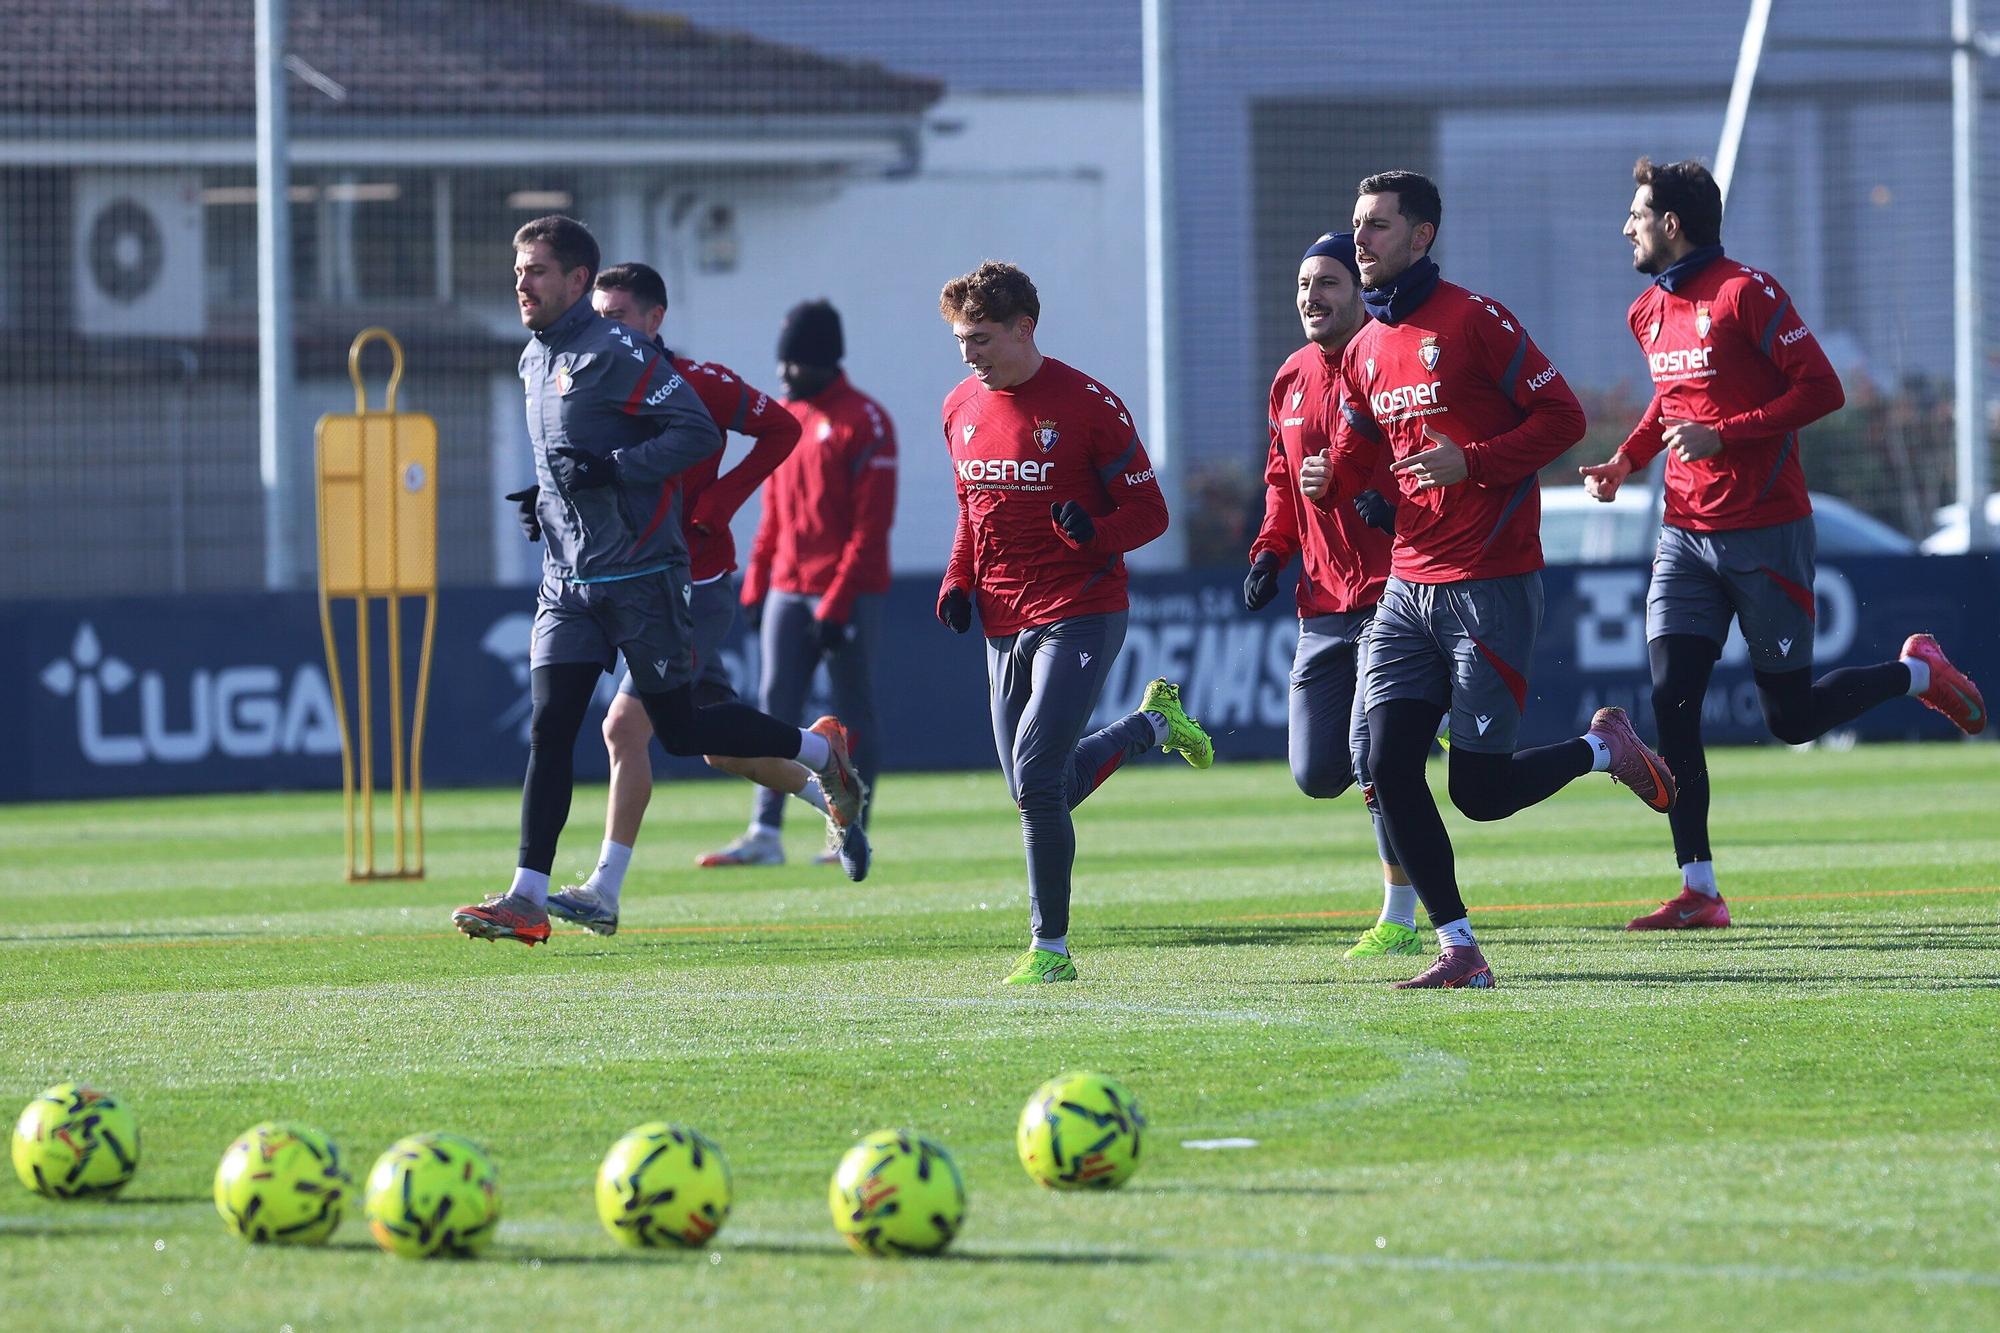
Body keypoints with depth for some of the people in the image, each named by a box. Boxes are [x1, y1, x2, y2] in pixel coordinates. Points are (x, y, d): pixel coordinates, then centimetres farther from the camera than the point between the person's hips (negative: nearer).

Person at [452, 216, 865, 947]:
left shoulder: (615, 353, -13)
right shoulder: (535, 359, 14)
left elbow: (698, 432, -18)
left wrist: (611, 469, -25)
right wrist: (550, 500, 14)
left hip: (640, 576, -7)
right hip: (567, 579, 7)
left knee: (679, 728, 0)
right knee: (548, 728, -4)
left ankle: (819, 748, 24)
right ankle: (527, 899, -7)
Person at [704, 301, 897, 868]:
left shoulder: (863, 421, -8)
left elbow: (871, 524, -13)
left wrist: (837, 603, -18)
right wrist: (755, 584, 10)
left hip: (849, 596, -7)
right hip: (788, 590, 7)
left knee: (853, 714, 0)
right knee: (775, 704, -2)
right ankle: (765, 834, -6)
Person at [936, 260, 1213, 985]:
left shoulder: (1086, 403, -11)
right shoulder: (962, 408, 8)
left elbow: (1149, 511, -7)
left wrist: (1095, 532, -28)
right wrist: (958, 583, 7)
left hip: (1080, 617, -7)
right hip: (1004, 622, 7)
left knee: (1037, 779, -18)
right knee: (1041, 792, 9)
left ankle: (1051, 946, -5)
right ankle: (1153, 722, 35)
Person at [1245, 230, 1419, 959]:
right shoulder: (1293, 378, 12)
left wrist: (1399, 506, -27)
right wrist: (1271, 548, 9)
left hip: (1393, 591, -7)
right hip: (1323, 600, 7)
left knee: (1372, 749, -14)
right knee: (1317, 773, 4)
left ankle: (1401, 915, -1)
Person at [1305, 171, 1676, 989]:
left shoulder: (1475, 322, -9)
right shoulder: (1364, 352, 12)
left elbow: (1562, 418, -9)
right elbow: (1356, 456, 20)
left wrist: (1470, 463, -20)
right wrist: (1326, 482, -3)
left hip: (1491, 586, -7)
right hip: (1409, 587, 7)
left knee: (1479, 790, -7)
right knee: (1390, 769, -5)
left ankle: (1604, 749, 21)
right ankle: (1458, 949, 3)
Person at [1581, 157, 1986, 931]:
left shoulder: (1745, 293, -12)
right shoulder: (1649, 311, 11)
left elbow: (1821, 389, -16)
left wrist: (1724, 436, -23)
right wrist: (1627, 460, 10)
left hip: (1766, 533, -6)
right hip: (1686, 538, 6)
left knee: (1790, 717, -1)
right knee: (1671, 701, -8)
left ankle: (1917, 674, 26)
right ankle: (1698, 891, -5)